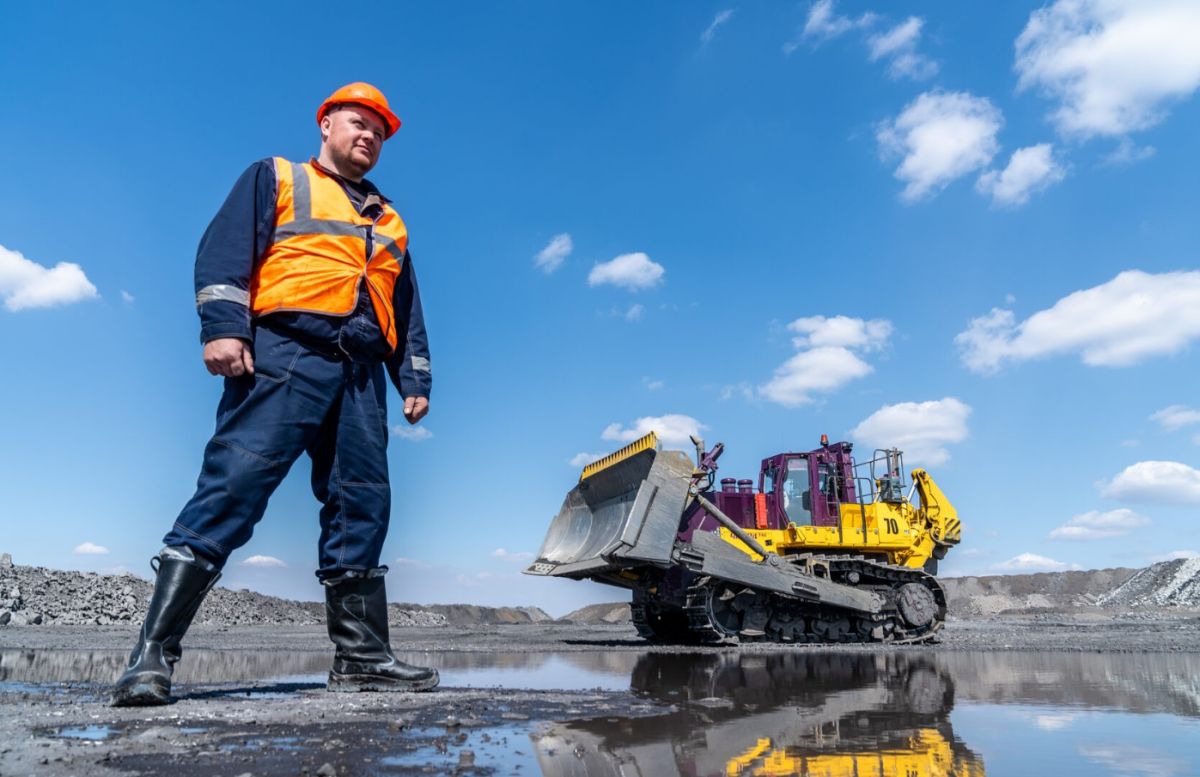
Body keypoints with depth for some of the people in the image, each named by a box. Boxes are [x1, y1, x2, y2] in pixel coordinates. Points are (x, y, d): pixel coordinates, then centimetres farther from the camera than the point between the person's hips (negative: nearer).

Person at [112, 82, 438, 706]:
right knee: (232, 487, -15)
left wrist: (414, 380, 14)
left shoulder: (389, 222, 30)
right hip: (284, 354, -5)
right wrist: (223, 327, -15)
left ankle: (361, 656, 4)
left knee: (362, 505, -1)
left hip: (361, 374, 6)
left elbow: (407, 312, 25)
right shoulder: (277, 178, 16)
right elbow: (225, 249, 0)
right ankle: (153, 655, -13)